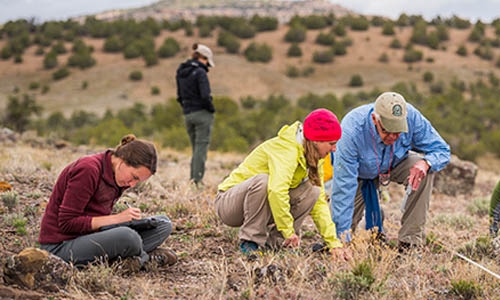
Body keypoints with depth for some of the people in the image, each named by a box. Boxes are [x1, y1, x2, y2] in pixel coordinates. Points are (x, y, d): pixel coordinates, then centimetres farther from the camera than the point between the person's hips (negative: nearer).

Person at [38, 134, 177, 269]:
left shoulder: (115, 176, 7)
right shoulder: (88, 170, -20)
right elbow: (67, 223, -21)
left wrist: (128, 218, -8)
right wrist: (116, 218, -22)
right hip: (60, 245, -9)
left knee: (163, 224, -1)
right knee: (127, 237, -37)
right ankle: (146, 257, -7)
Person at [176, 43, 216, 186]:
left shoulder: (180, 72, 11)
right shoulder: (200, 72, -13)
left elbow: (179, 96, 15)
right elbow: (205, 96, -19)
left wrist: (186, 108, 17)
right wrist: (212, 109, -4)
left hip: (187, 115, 7)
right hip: (202, 114, -7)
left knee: (195, 149, 14)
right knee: (201, 148, -4)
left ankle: (192, 180, 10)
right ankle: (197, 181, -7)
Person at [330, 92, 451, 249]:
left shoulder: (412, 117, -32)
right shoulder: (352, 131, -40)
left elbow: (441, 150, -21)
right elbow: (344, 186, -37)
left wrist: (425, 162, -46)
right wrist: (342, 235, -38)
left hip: (394, 165, 2)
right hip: (360, 173, -2)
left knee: (426, 170, -30)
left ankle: (410, 239, -18)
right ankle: (374, 216, 22)